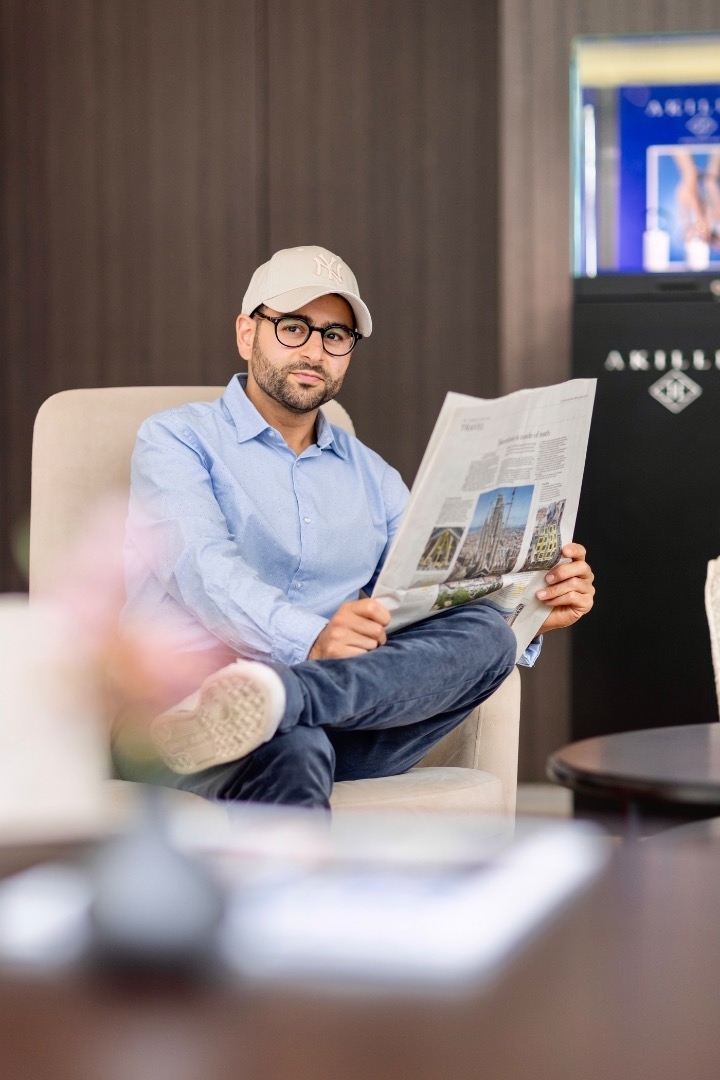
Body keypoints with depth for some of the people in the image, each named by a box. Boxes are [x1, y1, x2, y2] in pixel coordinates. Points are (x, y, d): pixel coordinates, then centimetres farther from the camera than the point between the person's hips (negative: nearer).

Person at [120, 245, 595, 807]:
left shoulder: (370, 475, 29)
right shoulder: (177, 440, 11)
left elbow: (441, 596, 18)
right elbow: (202, 565, -10)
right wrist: (308, 640, -30)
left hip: (351, 720, 5)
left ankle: (275, 696, -51)